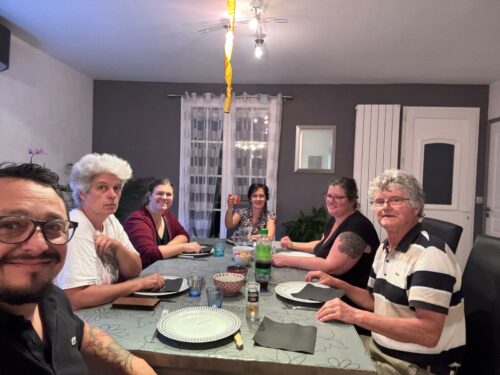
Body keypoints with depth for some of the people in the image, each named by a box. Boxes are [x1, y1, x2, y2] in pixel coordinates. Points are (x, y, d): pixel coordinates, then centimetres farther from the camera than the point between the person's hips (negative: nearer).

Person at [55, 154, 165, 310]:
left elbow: (134, 271, 4)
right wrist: (139, 283, -20)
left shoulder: (111, 220, 2)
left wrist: (117, 246, -15)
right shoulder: (74, 227, -20)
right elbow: (77, 298, -28)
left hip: (107, 308, 7)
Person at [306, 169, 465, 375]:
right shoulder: (385, 248, 5)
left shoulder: (430, 254, -22)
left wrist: (356, 316, -31)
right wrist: (337, 283, 4)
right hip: (380, 349, 8)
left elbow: (428, 334, -29)